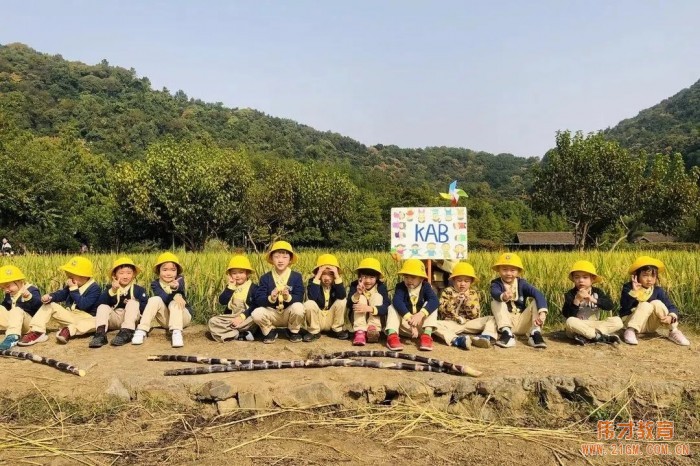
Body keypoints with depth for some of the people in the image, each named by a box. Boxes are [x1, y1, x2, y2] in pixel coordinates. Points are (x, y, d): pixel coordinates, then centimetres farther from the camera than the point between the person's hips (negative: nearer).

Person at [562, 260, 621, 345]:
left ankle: (585, 338, -26)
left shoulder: (597, 292, 6)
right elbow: (567, 315, -15)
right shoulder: (570, 294, -5)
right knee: (570, 322, -35)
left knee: (618, 321, -15)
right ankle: (601, 337, -26)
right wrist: (577, 300, -26)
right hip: (578, 328, -4)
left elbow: (610, 306, -9)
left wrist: (593, 299, -21)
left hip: (595, 326, 4)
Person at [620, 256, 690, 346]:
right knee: (646, 305, -28)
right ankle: (630, 331, -30)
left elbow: (672, 307, -7)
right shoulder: (628, 287, -12)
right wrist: (633, 292, -38)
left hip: (650, 325, 3)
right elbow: (624, 306, -26)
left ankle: (673, 331, -13)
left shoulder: (658, 291, -3)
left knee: (657, 303, -21)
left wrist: (671, 317, -30)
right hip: (630, 321, -3)